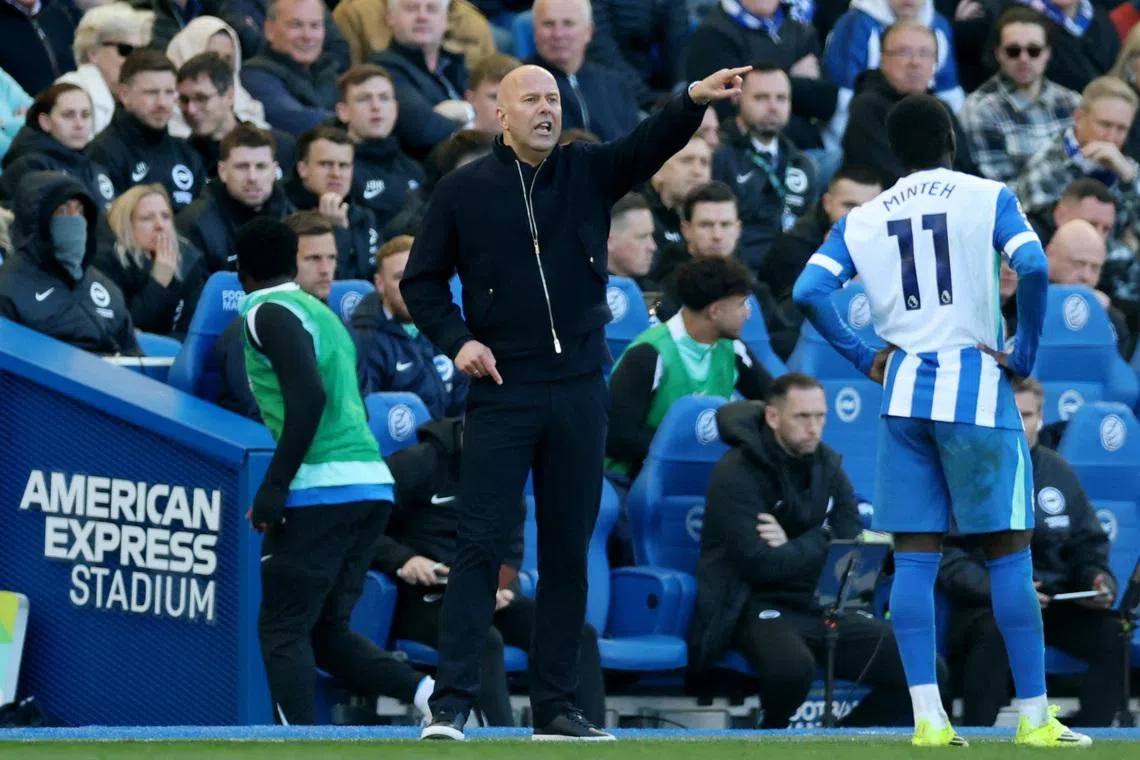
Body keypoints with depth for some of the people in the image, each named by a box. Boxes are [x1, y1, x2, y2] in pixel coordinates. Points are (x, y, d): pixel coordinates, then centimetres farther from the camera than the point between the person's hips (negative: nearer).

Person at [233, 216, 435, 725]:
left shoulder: (268, 314, -4)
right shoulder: (320, 311, 23)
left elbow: (309, 398, -19)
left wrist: (273, 488, -17)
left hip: (322, 489, -9)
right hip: (373, 486, 9)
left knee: (282, 629, -2)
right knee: (327, 631, 12)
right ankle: (431, 693, -6)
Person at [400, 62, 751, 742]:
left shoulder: (588, 172, 6)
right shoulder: (465, 190, 2)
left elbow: (651, 147, -11)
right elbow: (421, 279, 8)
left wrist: (694, 100, -30)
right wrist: (456, 340, -8)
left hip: (579, 392, 3)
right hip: (502, 391, -3)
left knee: (569, 551, 6)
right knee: (483, 544, -7)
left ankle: (556, 706, 12)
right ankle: (452, 703, -7)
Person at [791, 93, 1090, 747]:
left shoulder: (863, 219, 10)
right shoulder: (988, 198, 0)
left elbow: (809, 291, -3)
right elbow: (1033, 267, -17)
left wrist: (863, 357, 5)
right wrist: (1026, 351, -6)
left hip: (904, 392, 3)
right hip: (979, 387, -3)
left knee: (915, 556, 4)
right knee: (1009, 550, 3)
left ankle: (928, 716, -3)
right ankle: (1034, 715, 2)